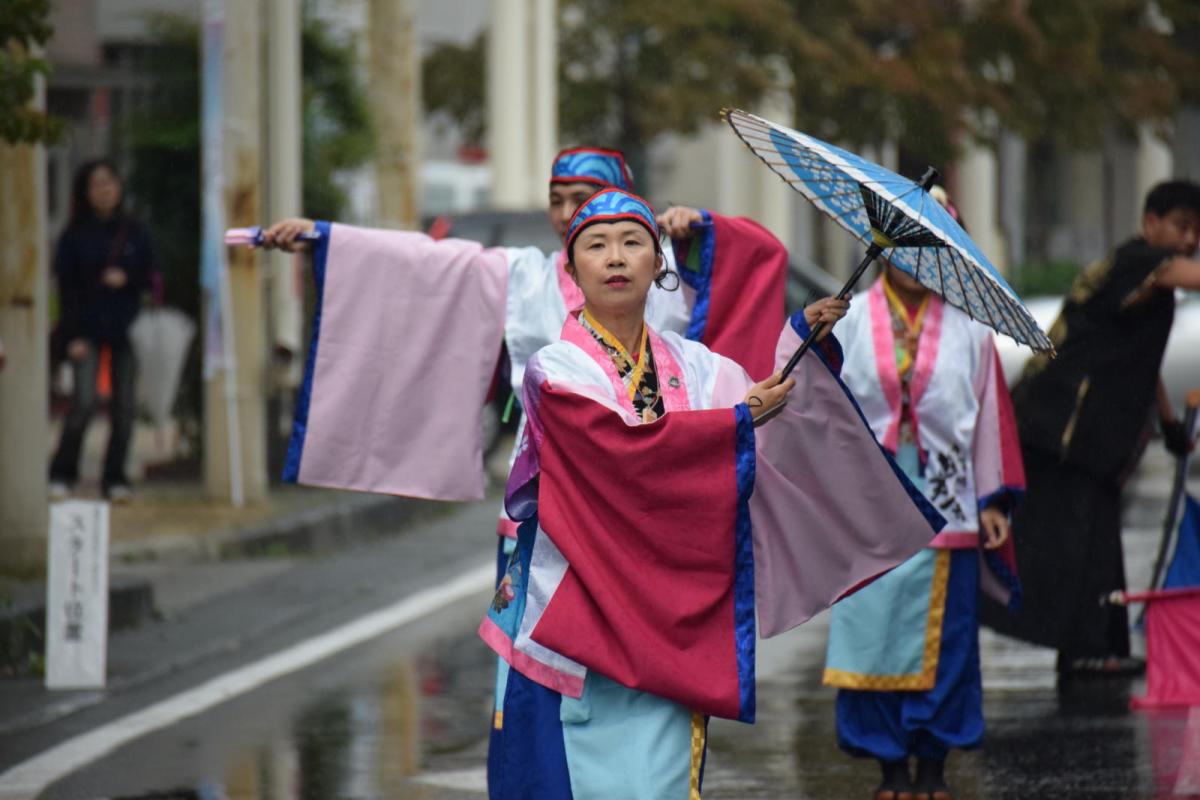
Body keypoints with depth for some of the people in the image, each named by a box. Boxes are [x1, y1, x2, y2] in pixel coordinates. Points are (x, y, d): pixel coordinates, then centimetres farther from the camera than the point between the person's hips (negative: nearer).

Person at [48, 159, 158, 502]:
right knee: (84, 400, -15)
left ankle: (115, 478, 9)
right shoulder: (75, 236, 3)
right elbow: (65, 284, -1)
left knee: (123, 405, 0)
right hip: (88, 330, -2)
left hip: (125, 329, 2)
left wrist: (127, 278, -10)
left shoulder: (134, 233, 9)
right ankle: (62, 475, -5)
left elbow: (150, 277, 12)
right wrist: (74, 335, -8)